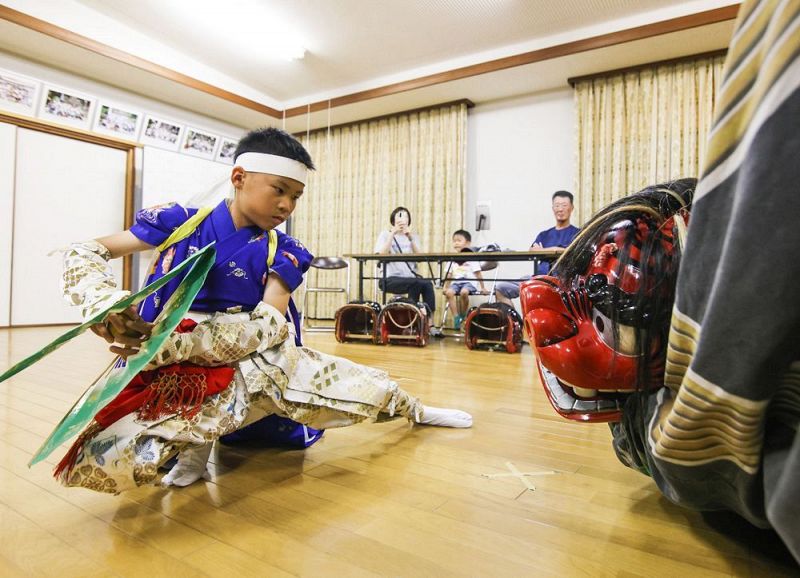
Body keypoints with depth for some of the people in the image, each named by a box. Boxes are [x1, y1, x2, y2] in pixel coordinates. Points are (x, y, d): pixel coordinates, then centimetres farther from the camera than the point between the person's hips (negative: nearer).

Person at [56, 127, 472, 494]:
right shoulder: (180, 222, -3)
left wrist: (168, 344, -28)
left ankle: (417, 411, 24)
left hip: (254, 365, 1)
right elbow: (81, 254, 1)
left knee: (357, 383, -6)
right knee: (97, 462, -27)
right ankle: (198, 437, -3)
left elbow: (269, 326, -17)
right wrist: (107, 305, -23)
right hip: (169, 373, -1)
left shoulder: (280, 252, -2)